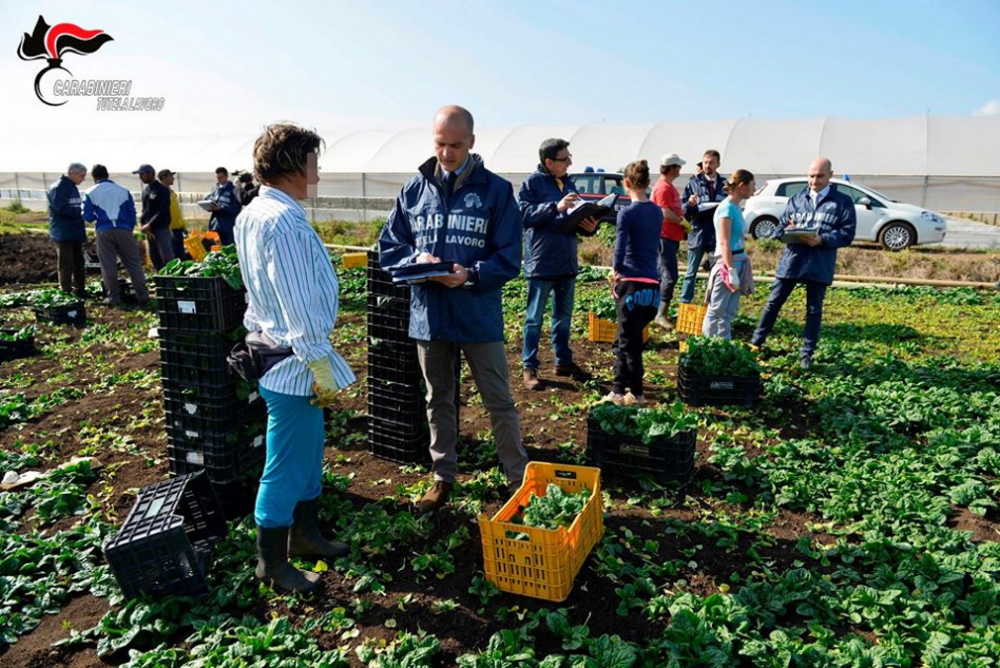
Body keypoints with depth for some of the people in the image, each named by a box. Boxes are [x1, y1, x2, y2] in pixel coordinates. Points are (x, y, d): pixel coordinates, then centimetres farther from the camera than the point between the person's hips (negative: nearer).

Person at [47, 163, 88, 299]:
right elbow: (61, 209, -21)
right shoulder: (58, 188, -13)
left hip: (76, 233, 9)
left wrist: (85, 210, 1)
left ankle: (79, 290, 22)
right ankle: (66, 292, 3)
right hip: (64, 234, -9)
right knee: (66, 264, -4)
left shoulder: (73, 187, 16)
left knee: (78, 262, 13)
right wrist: (81, 212, -22)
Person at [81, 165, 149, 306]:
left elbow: (87, 216, 5)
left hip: (103, 232, -1)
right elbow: (132, 213, 8)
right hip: (124, 230, 1)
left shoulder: (90, 193, 6)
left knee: (108, 265, 6)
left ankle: (114, 296, 7)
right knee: (133, 263, 3)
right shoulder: (123, 191, 9)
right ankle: (142, 294, -1)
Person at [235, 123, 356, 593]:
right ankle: (271, 563, 21)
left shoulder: (251, 215, 11)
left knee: (308, 453, 22)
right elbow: (299, 305, -23)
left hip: (273, 349, 10)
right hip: (294, 363, -10)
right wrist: (320, 364, -17)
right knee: (285, 467, 4)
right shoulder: (284, 221, -21)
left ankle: (305, 535, 38)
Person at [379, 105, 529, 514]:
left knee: (499, 402, 6)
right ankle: (443, 477, 32)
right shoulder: (414, 189, 4)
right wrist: (416, 260, -14)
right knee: (438, 401, 16)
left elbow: (508, 259, -7)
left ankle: (518, 479, 21)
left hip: (479, 316, -3)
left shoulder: (496, 190, -5)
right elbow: (388, 247, 7)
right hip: (428, 315, 4)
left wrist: (471, 275, -24)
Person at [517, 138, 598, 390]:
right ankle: (529, 367, 9)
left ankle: (563, 361, 28)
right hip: (541, 262, -7)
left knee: (564, 316, 16)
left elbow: (576, 220, 18)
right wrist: (556, 207, -26)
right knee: (535, 318, 1)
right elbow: (523, 213, -18)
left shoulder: (568, 184, 14)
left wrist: (589, 226, -3)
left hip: (567, 262, 7)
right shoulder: (533, 182, -6)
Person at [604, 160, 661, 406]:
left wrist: (616, 270, 4)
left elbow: (620, 250, -15)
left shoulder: (627, 213, -11)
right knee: (624, 339, 17)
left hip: (632, 283, -7)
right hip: (653, 283, 7)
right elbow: (655, 245, 15)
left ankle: (636, 394, 11)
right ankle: (619, 389, 23)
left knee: (629, 341, 4)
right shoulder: (657, 212, 11)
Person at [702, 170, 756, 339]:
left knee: (729, 312, 12)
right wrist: (731, 270, -21)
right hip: (728, 262, -9)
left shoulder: (736, 208, 13)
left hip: (738, 261, 9)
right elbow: (724, 244, -18)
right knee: (717, 311, -3)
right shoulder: (727, 208, -14)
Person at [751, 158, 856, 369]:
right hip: (791, 261, 2)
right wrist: (787, 231, -13)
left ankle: (807, 354, 17)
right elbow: (779, 227, 11)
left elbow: (847, 233, -4)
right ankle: (756, 342, 15)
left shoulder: (842, 201, 3)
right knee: (773, 303, 5)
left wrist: (822, 239, -19)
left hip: (819, 265, -2)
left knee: (814, 310, 7)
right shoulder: (797, 199, 12)